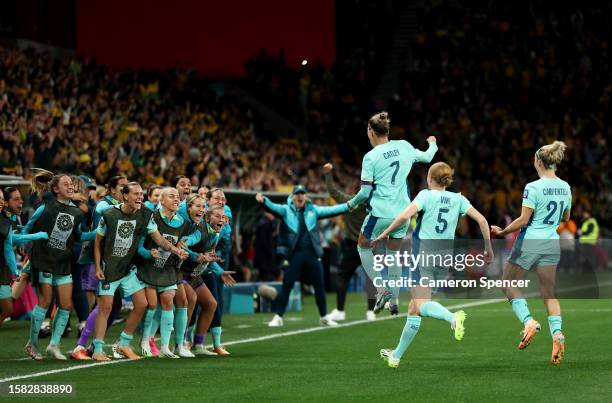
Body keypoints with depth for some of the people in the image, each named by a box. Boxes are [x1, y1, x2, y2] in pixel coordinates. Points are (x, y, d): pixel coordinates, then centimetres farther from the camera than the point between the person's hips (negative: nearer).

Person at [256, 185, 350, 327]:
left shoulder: (313, 210, 10)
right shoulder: (286, 210, 4)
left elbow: (331, 210, 5)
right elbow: (273, 207, -12)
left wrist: (350, 205, -5)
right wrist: (263, 201, -33)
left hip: (312, 253, 2)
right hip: (294, 254, -2)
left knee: (319, 285, 8)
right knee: (287, 285, -3)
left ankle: (324, 317, 20)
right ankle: (278, 317, 5)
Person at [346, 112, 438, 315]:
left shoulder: (370, 157, -12)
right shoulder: (403, 146, 1)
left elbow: (365, 191, -12)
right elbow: (426, 157, 21)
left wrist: (352, 203, 8)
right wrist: (433, 145, 42)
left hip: (381, 212, -5)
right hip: (402, 210, 5)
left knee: (363, 247, 16)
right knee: (394, 253, 18)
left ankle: (381, 290, 3)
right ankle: (394, 300, 16)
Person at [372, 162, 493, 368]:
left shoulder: (426, 195, -4)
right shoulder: (458, 199, 8)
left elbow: (404, 215, -18)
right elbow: (481, 220, 2)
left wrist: (385, 233, -6)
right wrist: (488, 247, 10)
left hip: (423, 255, -6)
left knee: (420, 305, -13)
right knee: (413, 307, 14)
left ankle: (452, 317, -41)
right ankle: (396, 355, 21)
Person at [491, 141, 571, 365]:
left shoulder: (533, 188, -15)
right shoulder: (565, 188, 5)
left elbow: (523, 220, -17)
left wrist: (501, 232, -5)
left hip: (529, 241, -6)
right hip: (552, 244, 6)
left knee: (509, 284, 11)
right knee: (549, 292, 9)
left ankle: (528, 321, -9)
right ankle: (557, 332, -11)